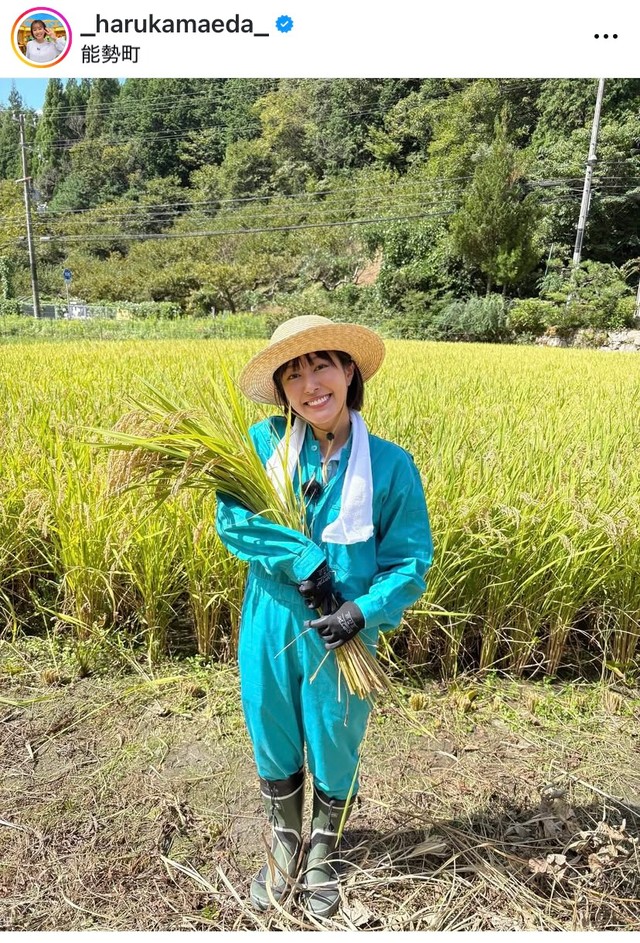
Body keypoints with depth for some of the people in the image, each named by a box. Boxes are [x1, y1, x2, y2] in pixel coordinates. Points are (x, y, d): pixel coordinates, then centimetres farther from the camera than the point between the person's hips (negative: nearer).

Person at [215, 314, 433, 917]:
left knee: (334, 756, 21)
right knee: (274, 751, 23)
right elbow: (230, 520, -17)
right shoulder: (264, 441, -8)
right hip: (269, 628, 2)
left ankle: (323, 859, 54)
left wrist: (363, 612, -22)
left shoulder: (390, 466, -11)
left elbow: (411, 563, -7)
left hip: (341, 636, -1)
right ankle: (282, 854, 55)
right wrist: (302, 561, -26)